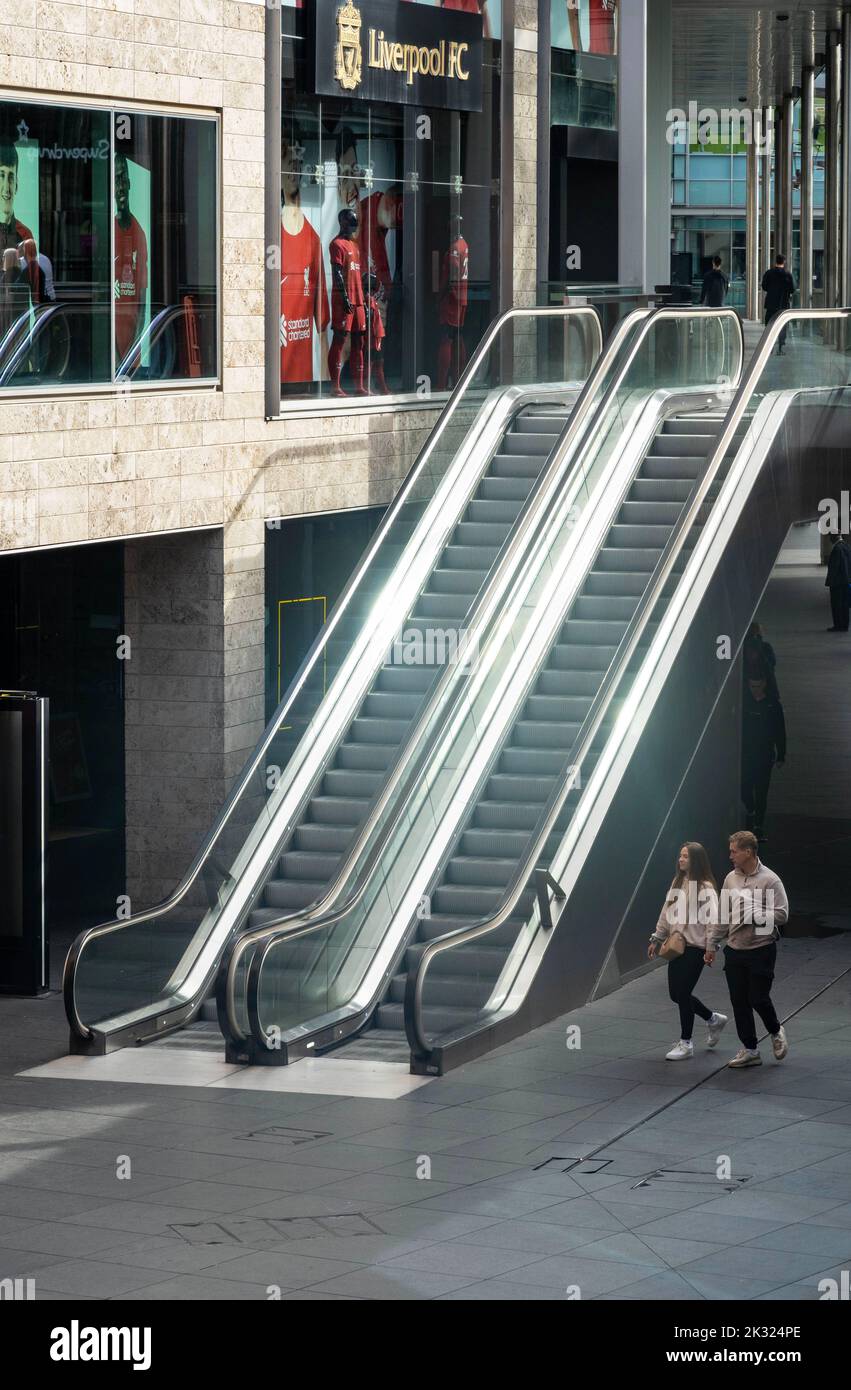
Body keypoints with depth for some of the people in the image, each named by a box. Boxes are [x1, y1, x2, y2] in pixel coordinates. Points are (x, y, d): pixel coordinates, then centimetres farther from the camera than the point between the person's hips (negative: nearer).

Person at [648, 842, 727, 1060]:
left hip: (695, 947, -8)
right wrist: (657, 939, 18)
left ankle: (686, 1043, 9)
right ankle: (713, 1019, 33)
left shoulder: (705, 888, -12)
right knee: (676, 993, 11)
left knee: (683, 994, -5)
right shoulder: (677, 882, 10)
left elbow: (711, 919, -16)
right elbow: (666, 913, 17)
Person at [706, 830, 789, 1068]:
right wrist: (711, 943, 13)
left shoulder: (769, 880, -11)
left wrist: (753, 915, -21)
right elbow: (722, 915, 13)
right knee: (739, 1002, 6)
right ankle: (749, 1050, 15)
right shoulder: (731, 878, 7)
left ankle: (776, 1031, 27)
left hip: (761, 950, -6)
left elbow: (782, 914, -15)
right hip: (735, 950, 6)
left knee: (759, 999, -3)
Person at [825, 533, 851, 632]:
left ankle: (838, 625, -1)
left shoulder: (837, 548, -17)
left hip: (837, 581, -8)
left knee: (836, 603, -1)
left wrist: (828, 582, -16)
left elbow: (833, 567, -19)